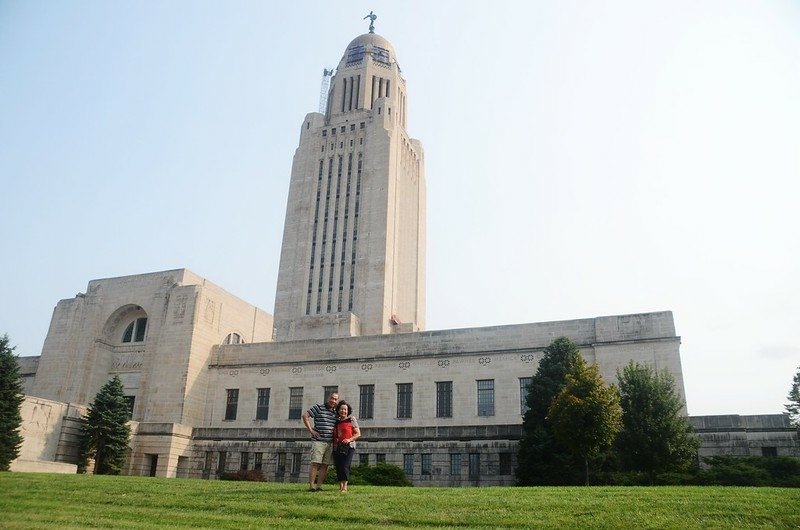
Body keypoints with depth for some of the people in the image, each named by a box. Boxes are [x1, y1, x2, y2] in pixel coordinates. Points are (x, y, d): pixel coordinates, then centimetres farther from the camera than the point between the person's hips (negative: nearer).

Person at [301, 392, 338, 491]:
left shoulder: (335, 412, 13)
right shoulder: (319, 407, -3)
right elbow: (305, 415, -6)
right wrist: (311, 430, -9)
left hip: (330, 442, 5)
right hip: (318, 441, -5)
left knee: (325, 465, 4)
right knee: (315, 463, -9)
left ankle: (319, 486, 9)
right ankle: (311, 486, -5)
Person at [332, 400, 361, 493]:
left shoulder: (351, 420, 3)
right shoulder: (336, 421, 13)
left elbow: (358, 434, 0)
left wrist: (349, 439, -15)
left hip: (348, 447, -4)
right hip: (337, 447, 4)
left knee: (345, 466, -16)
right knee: (338, 467, -1)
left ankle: (345, 487, -14)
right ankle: (340, 486, 10)